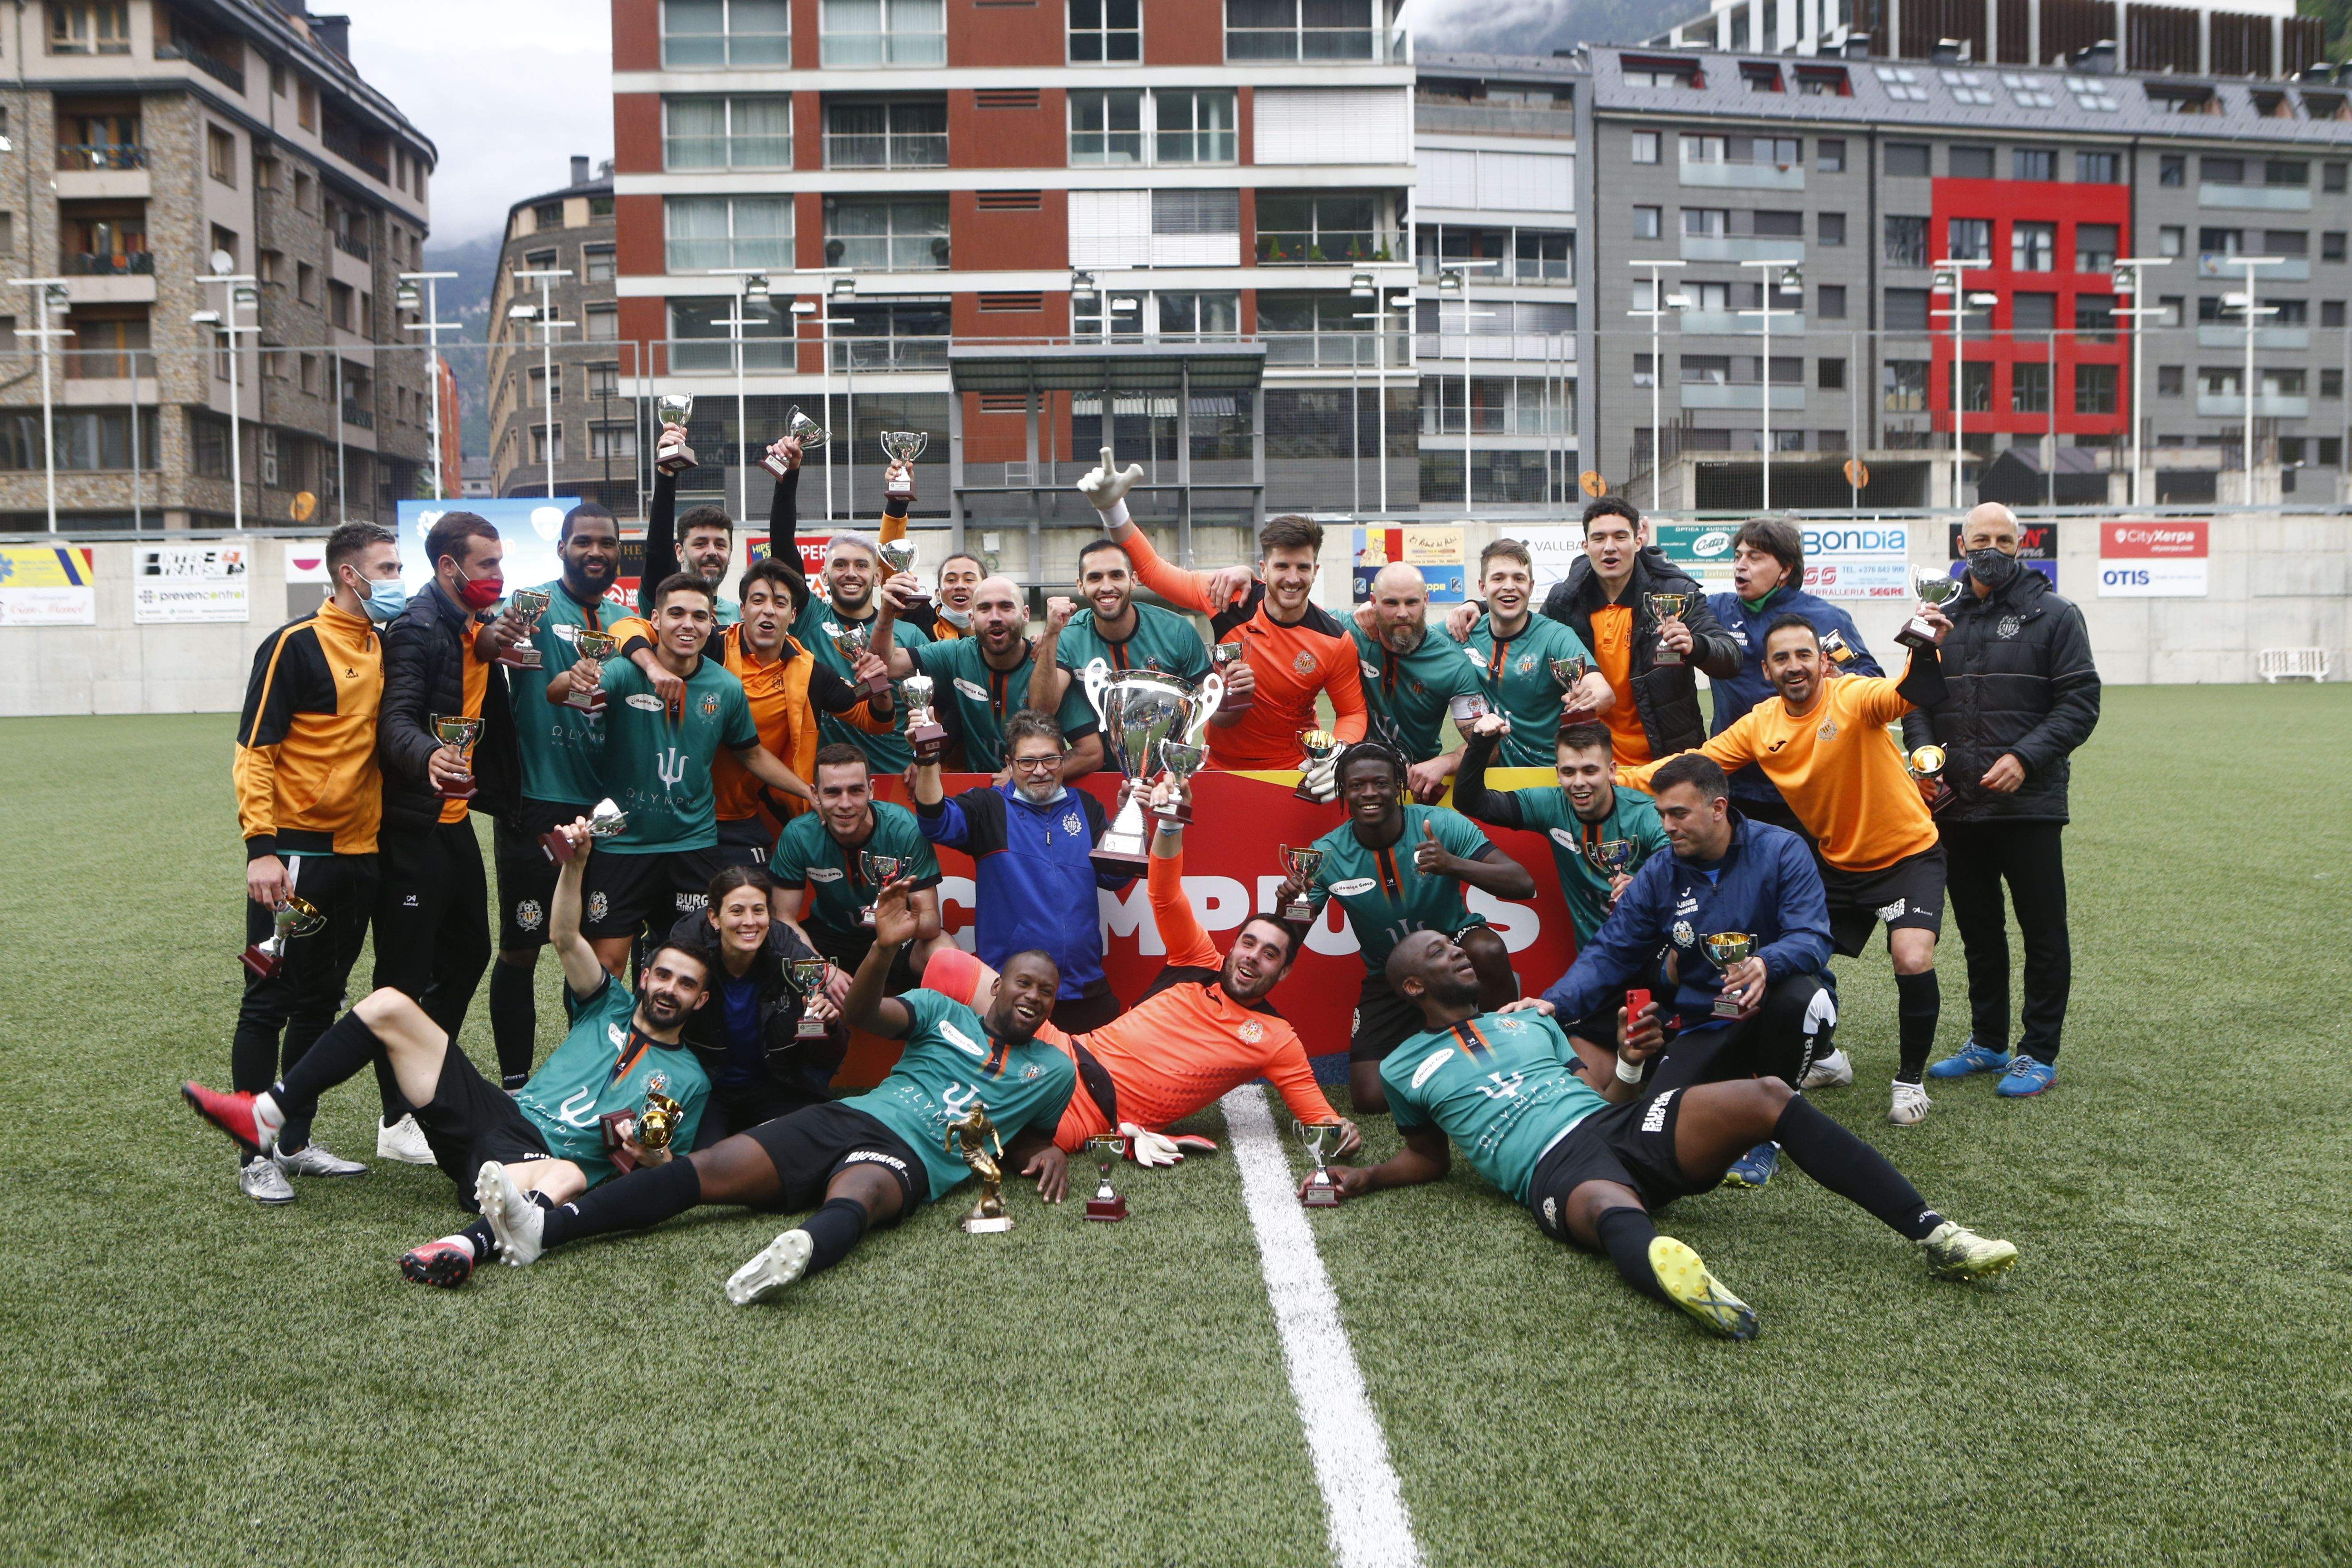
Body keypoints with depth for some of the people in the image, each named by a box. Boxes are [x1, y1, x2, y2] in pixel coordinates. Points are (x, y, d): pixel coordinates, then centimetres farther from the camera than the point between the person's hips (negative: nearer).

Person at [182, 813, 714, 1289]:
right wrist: (575, 864, -9)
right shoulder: (611, 1008, 20)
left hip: (545, 1162, -5)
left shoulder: (689, 1080, 11)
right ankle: (267, 1115, -3)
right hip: (497, 1113, 5)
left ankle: (471, 1244, -67)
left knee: (569, 1178, -46)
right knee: (388, 1006, -3)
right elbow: (565, 938, 7)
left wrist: (651, 1154, -17)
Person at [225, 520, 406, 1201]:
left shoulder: (383, 647, 11)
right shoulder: (295, 645, -9)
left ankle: (295, 1143, 24)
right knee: (270, 1003, 1)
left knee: (320, 1002, 14)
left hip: (359, 852, 7)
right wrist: (261, 848, -20)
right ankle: (255, 1156, 10)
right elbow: (253, 750, -13)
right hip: (296, 853, -7)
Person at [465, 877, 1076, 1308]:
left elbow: (1030, 1137, 32)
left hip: (909, 1158, -3)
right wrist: (885, 948, -14)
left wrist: (1049, 1152, 6)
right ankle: (543, 1227, -31)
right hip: (848, 1117, 3)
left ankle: (802, 1252, -75)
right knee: (709, 1167, -18)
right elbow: (863, 1013, 6)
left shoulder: (1053, 1071, 21)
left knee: (855, 1195, -40)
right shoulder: (943, 1013, 21)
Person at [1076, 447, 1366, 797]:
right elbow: (1151, 569, 0)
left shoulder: (1335, 640, -10)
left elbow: (1353, 713, -1)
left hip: (1295, 770, 0)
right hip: (1222, 766, 0)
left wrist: (1338, 756, -21)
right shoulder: (1231, 596, -8)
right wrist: (1113, 509, -10)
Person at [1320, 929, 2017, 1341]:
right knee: (1616, 1212, -44)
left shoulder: (1525, 1020, 31)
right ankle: (1673, 1272, -82)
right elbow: (1430, 1158, 26)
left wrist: (1628, 1064, 7)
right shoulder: (1404, 1067, 19)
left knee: (1767, 1097, -19)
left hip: (1619, 1122, 6)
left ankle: (1929, 1232, -24)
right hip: (1553, 1166, -5)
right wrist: (1363, 1177, 8)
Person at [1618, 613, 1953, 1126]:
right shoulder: (1760, 725, -6)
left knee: (1913, 960, -22)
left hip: (1907, 854, -5)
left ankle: (1910, 1079, 3)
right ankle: (1825, 1059, 33)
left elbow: (1907, 695, -40)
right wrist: (1620, 778, -13)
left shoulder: (1852, 697, -21)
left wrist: (1927, 653, -62)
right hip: (1836, 864, 5)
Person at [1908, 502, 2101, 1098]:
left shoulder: (2053, 615, -1)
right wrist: (1925, 748, -6)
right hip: (1956, 804, 5)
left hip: (2029, 803, -4)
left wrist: (2025, 758, -18)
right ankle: (1987, 1043, 27)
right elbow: (1914, 698, 13)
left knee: (2042, 932, 2)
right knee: (1978, 930, 14)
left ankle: (2039, 1054, 12)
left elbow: (2080, 703, -6)